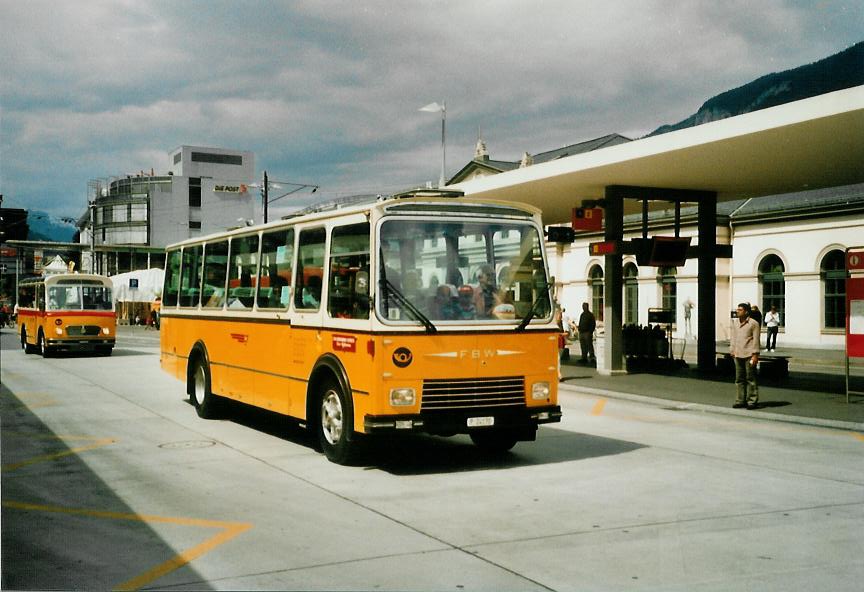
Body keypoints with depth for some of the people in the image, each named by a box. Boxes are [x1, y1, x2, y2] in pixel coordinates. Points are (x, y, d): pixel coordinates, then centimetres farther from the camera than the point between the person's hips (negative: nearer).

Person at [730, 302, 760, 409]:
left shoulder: (753, 323, -5)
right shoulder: (735, 323, 14)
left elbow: (756, 340, -7)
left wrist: (755, 354, -12)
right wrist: (732, 350, 11)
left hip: (749, 355, -6)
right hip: (738, 355, 6)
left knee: (750, 378, -3)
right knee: (739, 379, 8)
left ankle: (752, 401, 2)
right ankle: (741, 400, 13)